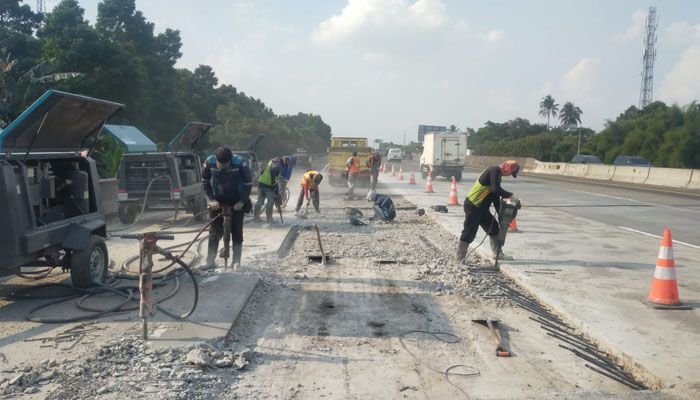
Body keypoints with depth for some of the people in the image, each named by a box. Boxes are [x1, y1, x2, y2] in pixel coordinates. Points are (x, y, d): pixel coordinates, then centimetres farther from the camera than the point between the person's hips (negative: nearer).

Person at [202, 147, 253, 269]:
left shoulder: (240, 163, -25)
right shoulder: (209, 162, -19)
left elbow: (248, 183, -15)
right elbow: (205, 182, -3)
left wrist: (242, 202, -16)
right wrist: (211, 199, -10)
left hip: (237, 202, -1)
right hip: (217, 201, 2)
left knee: (237, 231, -1)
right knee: (214, 231, -1)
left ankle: (236, 261, 8)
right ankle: (210, 261, 7)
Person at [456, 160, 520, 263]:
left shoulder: (497, 174, 18)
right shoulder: (494, 170, -13)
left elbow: (496, 196, 19)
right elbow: (496, 189, -25)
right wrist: (510, 196, -15)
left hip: (481, 207, 10)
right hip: (472, 206, -10)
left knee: (494, 228, 14)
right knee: (469, 232, -6)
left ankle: (497, 254, 25)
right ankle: (460, 258, 0)